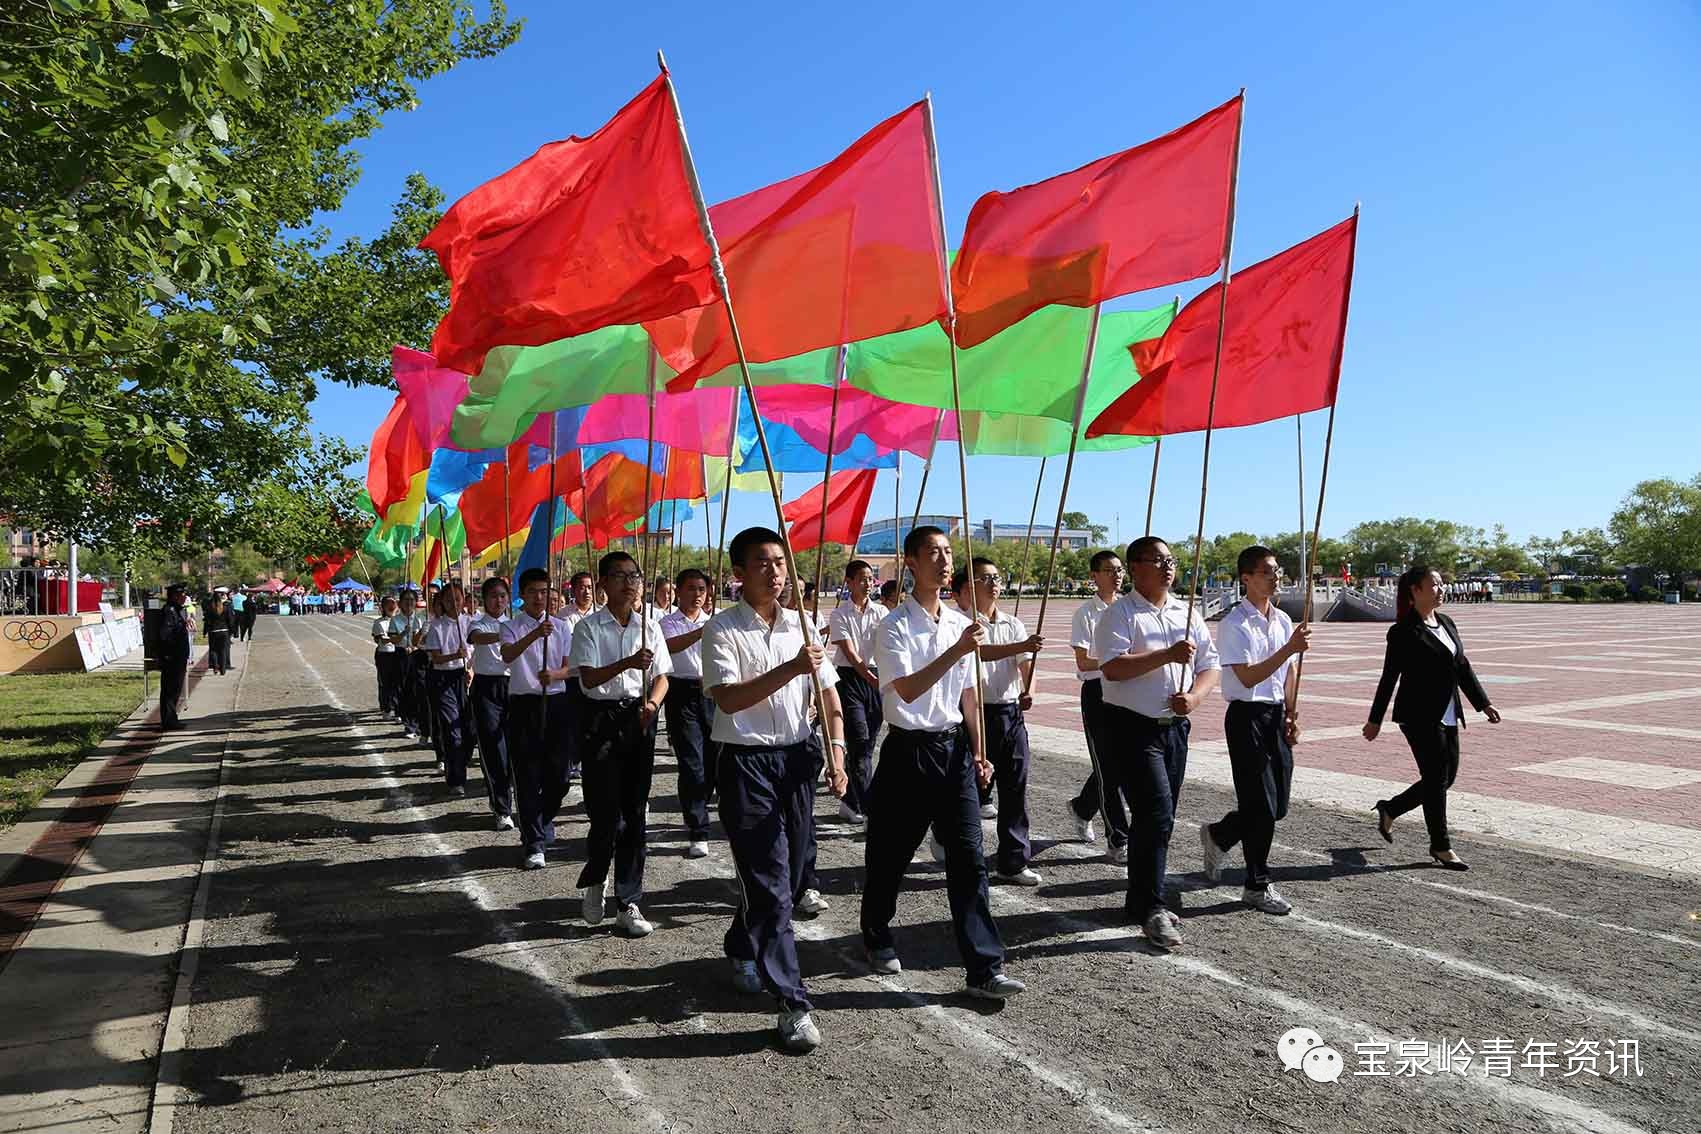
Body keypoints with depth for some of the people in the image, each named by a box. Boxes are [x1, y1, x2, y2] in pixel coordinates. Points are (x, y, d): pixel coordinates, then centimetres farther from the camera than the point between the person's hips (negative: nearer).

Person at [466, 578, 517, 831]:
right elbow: (478, 637, -26)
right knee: (493, 749, -2)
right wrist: (503, 636, -45)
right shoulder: (478, 624, 0)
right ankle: (503, 810, 7)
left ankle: (500, 798, 28)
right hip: (486, 688, -2)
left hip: (511, 685, 3)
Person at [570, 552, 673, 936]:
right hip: (602, 720, -3)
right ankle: (594, 879, 26)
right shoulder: (589, 627, -3)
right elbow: (588, 678, -14)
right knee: (606, 812, -4)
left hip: (639, 720, 3)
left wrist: (652, 703, -14)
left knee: (634, 813, 6)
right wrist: (627, 663, -31)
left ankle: (628, 903, 16)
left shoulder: (650, 627, 7)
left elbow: (661, 676, 7)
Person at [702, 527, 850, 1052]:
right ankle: (793, 1003, 2)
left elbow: (828, 696, 11)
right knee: (770, 884, -6)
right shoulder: (722, 629, -7)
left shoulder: (801, 625, 8)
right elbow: (728, 698, -20)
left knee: (791, 877, 14)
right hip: (747, 763, -5)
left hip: (798, 758, 5)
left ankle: (742, 949, 41)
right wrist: (791, 669, -29)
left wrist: (836, 750, -2)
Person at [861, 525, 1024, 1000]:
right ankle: (877, 937, 35)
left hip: (954, 748, 5)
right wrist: (958, 650, -28)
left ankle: (985, 968, 6)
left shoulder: (960, 624, 8)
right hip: (909, 749, -4)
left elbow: (967, 693, 14)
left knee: (968, 859, 1)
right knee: (890, 855, 11)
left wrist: (978, 751, 9)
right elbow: (907, 690, -23)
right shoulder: (895, 627, -10)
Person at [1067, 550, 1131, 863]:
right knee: (1108, 766, -1)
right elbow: (1083, 662, -11)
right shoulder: (1085, 613, -6)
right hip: (1097, 692, -5)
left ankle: (1081, 808, 40)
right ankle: (1118, 842, 7)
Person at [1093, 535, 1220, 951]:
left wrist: (1194, 697, -9)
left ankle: (1140, 900, 27)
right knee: (1156, 815, -13)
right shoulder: (1119, 613, -8)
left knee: (1156, 818, 13)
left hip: (1175, 727, 7)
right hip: (1132, 727, -6)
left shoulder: (1187, 614, 12)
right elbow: (1112, 667, -20)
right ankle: (1151, 908, -3)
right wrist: (1167, 655, -23)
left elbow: (1209, 666, 11)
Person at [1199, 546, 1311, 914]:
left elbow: (1285, 674, 18)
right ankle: (1258, 886, 13)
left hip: (1276, 714, 8)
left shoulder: (1283, 620, 11)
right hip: (1247, 715, -7)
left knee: (1277, 805, 10)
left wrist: (1290, 715, 10)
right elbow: (1248, 677, -20)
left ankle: (1217, 835, 34)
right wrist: (1290, 648, -26)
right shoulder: (1234, 624, -13)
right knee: (1261, 805, -2)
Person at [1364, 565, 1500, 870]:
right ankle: (1441, 847, 12)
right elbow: (1389, 678, -10)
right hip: (1419, 717, -8)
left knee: (1446, 777, 11)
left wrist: (1484, 704, 11)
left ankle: (1389, 810, 29)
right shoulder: (1403, 632, -12)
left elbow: (1463, 667, 16)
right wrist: (1375, 720, -7)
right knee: (1436, 779, -2)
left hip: (1447, 716, 8)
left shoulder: (1446, 623, 11)